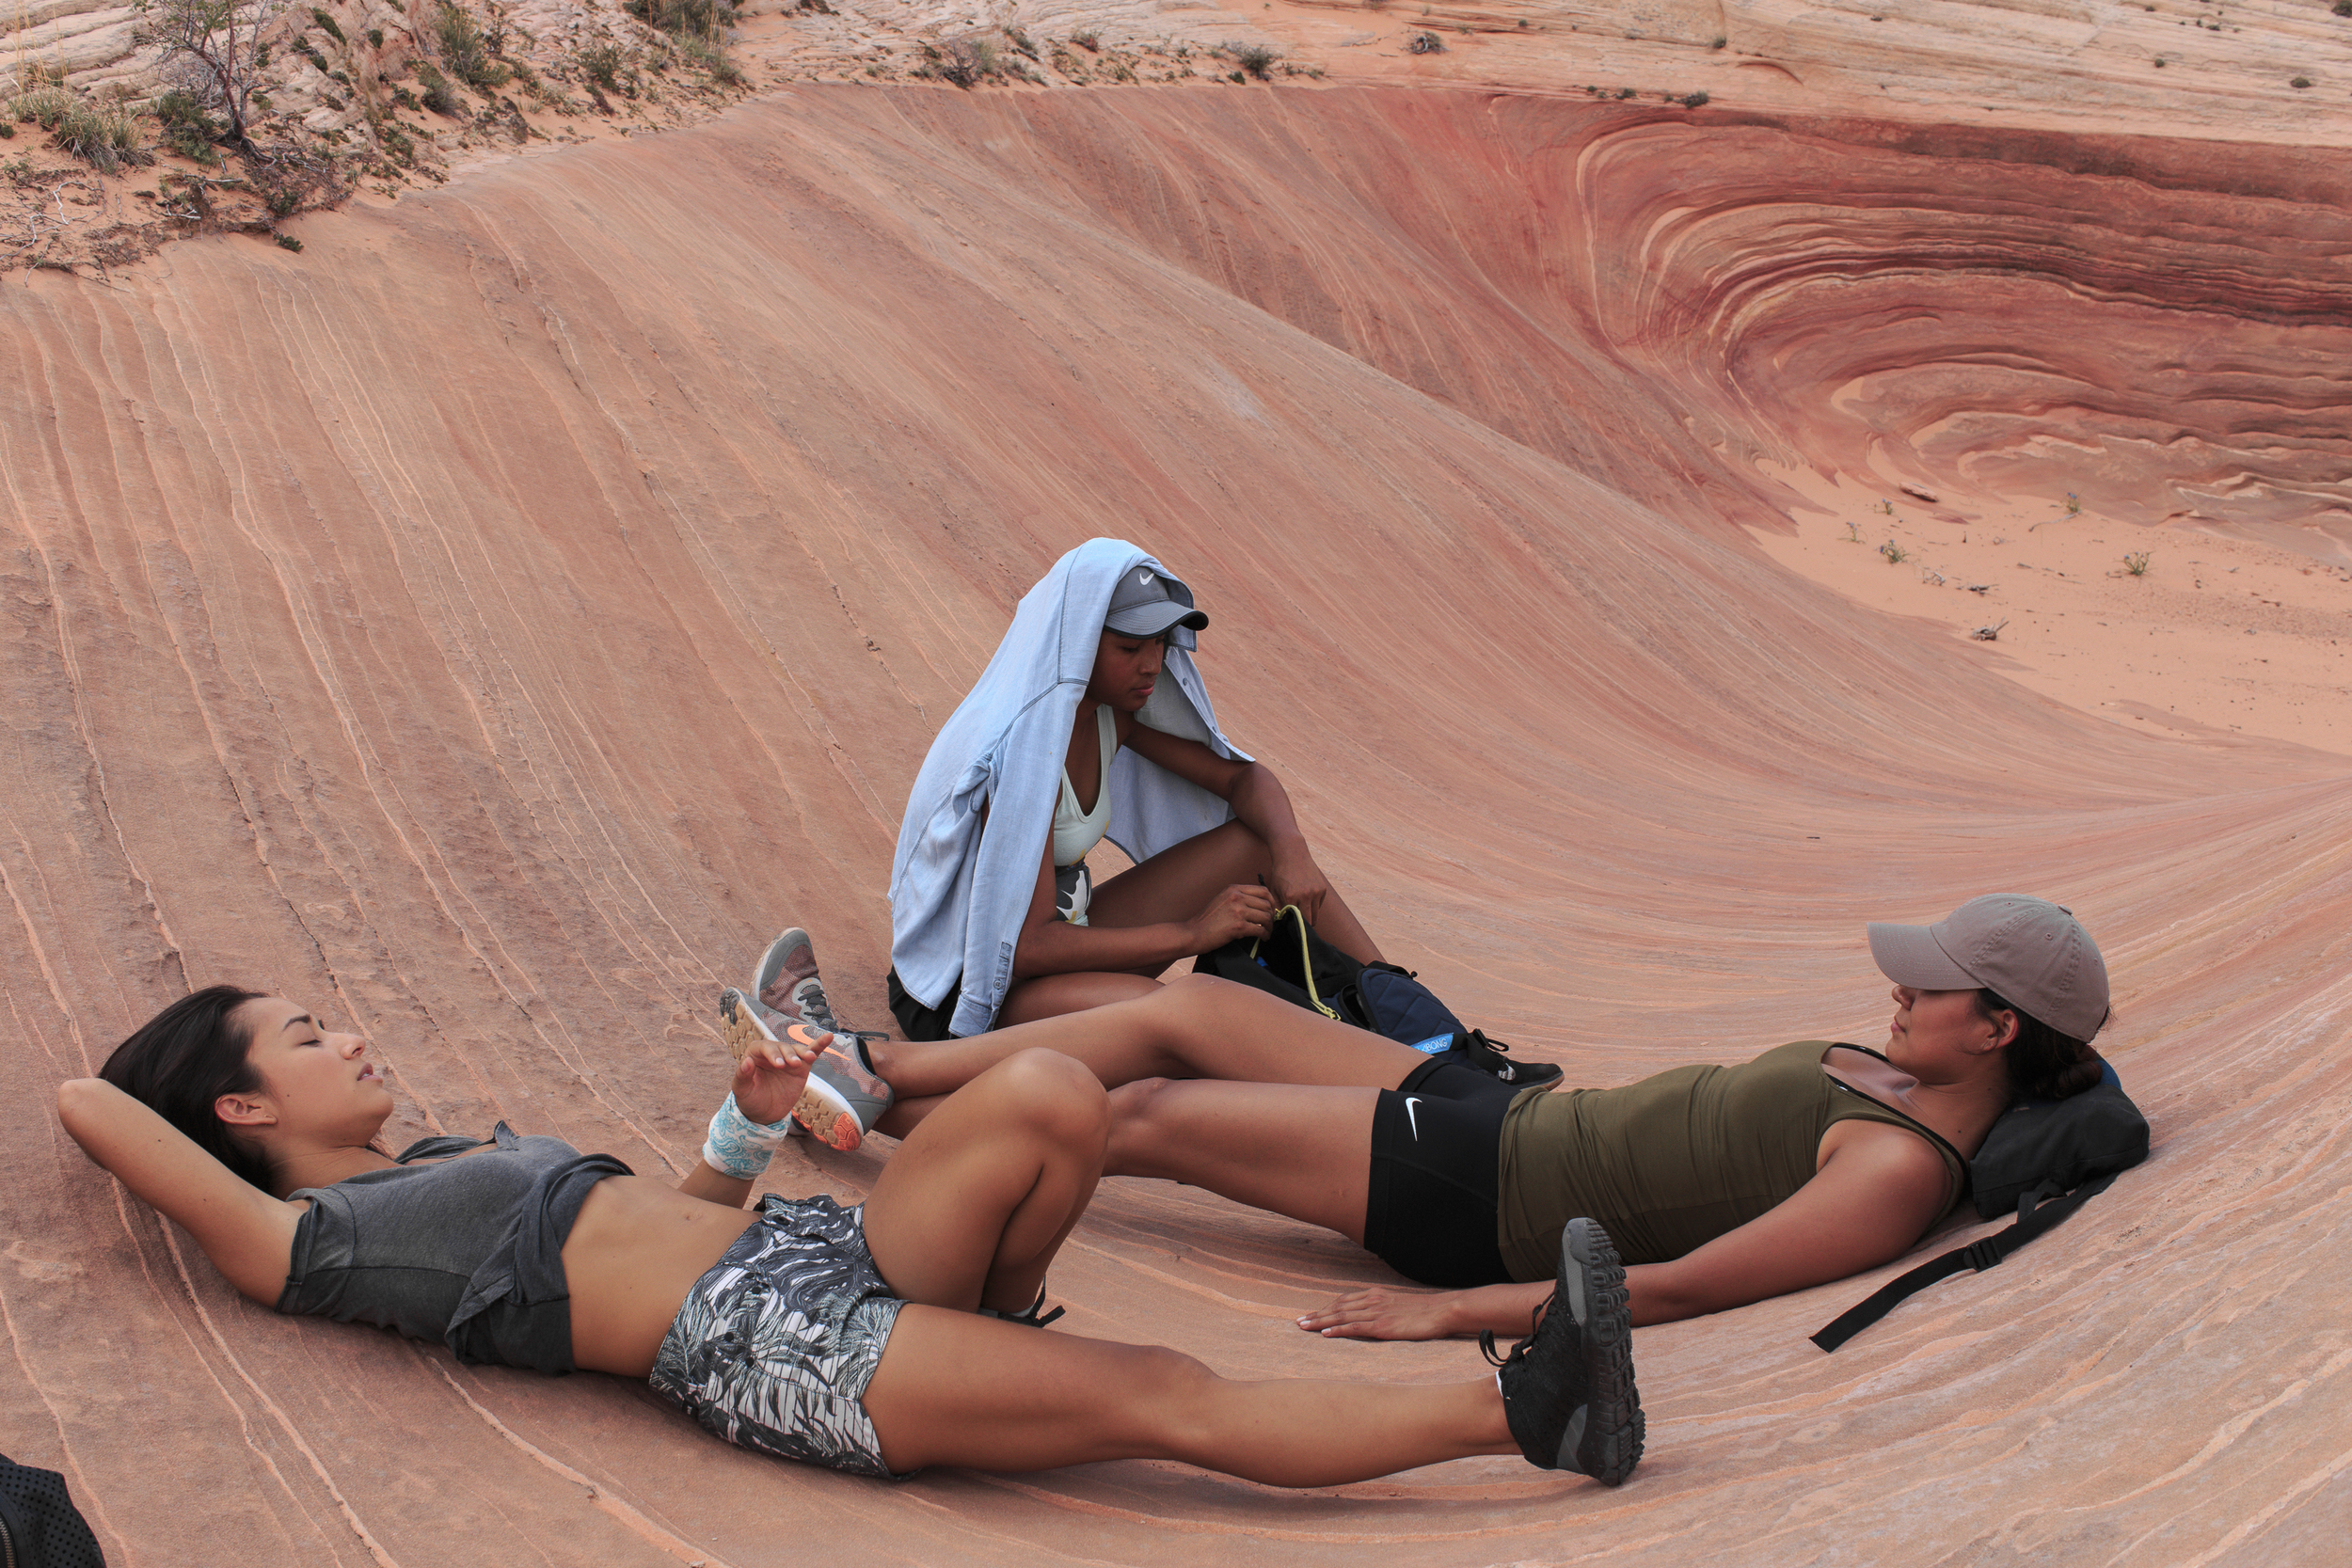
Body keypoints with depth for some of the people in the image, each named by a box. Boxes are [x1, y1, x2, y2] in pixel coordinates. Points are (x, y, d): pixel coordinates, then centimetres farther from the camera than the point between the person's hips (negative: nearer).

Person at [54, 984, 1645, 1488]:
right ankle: (1520, 1412, -16)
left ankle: (1001, 1319, 4)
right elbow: (95, 1109, -1)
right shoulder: (311, 1238, 3)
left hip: (816, 1244, 8)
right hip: (773, 1353, -8)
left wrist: (752, 1120, 11)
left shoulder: (462, 1155, 27)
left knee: (1049, 1093, -20)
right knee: (1169, 1396, -18)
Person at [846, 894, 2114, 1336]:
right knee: (1186, 1007, 9)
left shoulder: (1901, 1166, -22)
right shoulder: (1883, 1074, 6)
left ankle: (864, 1121, 20)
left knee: (1148, 1116, 0)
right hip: (1501, 1116, 9)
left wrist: (1452, 1314, -25)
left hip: (1474, 1204, -8)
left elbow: (1678, 1287, -26)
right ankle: (875, 1070, 22)